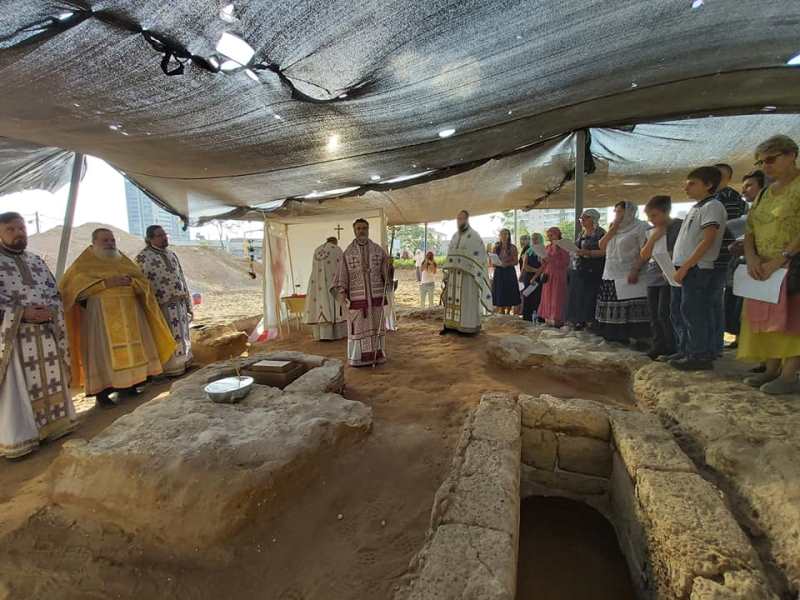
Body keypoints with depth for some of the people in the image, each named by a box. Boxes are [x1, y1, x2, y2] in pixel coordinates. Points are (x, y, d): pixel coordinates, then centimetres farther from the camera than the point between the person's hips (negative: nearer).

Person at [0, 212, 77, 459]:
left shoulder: (37, 261, 15)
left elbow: (55, 293, 11)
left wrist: (49, 311, -8)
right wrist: (22, 313, -19)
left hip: (45, 333, 5)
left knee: (48, 380, 10)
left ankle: (50, 424, 21)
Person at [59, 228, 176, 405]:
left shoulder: (124, 260, 17)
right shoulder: (85, 262, 6)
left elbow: (144, 283, 10)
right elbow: (76, 285, -9)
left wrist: (130, 281, -12)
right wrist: (105, 283, -17)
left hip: (129, 312, 4)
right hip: (100, 313, -4)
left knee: (131, 346, 3)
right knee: (103, 350, -6)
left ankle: (130, 383, 12)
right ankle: (102, 389, -2)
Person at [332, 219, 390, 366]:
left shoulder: (378, 250, 4)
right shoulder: (348, 252, 1)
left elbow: (386, 270, 4)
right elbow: (342, 274, -2)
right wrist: (341, 293, -12)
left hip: (375, 295, 2)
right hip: (356, 297, -1)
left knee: (376, 325, 7)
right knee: (357, 326, 2)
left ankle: (377, 355, 18)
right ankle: (357, 358, 12)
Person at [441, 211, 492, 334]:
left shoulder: (474, 236, -6)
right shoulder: (455, 236, 15)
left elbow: (479, 255, -9)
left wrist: (474, 275, -16)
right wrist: (447, 272, 11)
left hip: (467, 274, -6)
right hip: (454, 274, 7)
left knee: (467, 300, -4)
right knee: (452, 299, 5)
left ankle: (468, 327, 2)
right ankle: (450, 324, 9)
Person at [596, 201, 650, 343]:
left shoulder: (639, 227, -3)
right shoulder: (614, 229, 19)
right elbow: (601, 246, 9)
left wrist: (635, 270, -23)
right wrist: (612, 229, 0)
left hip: (628, 276, -7)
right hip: (610, 275, 7)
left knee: (630, 310, -9)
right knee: (612, 308, 9)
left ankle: (633, 337, -4)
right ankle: (615, 335, 17)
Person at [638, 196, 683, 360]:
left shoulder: (678, 225, -5)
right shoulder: (651, 231, 13)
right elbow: (644, 255, 9)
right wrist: (653, 238, -4)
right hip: (652, 278, 7)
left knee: (664, 313, -10)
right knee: (654, 316, 9)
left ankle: (672, 349, 1)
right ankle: (658, 347, 18)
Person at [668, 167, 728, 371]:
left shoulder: (712, 206, -8)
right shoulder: (695, 208, 20)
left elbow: (707, 241, -17)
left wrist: (685, 267, -21)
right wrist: (677, 266, 17)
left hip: (697, 270, -9)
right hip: (684, 269, 9)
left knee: (693, 313, -6)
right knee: (677, 311, 13)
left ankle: (700, 356, 2)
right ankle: (685, 351, 22)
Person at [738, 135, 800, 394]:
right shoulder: (765, 193, 16)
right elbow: (750, 230, 11)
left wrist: (779, 260, -23)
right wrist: (751, 257, -5)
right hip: (764, 270, 7)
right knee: (765, 319, 7)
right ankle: (772, 369, 15)